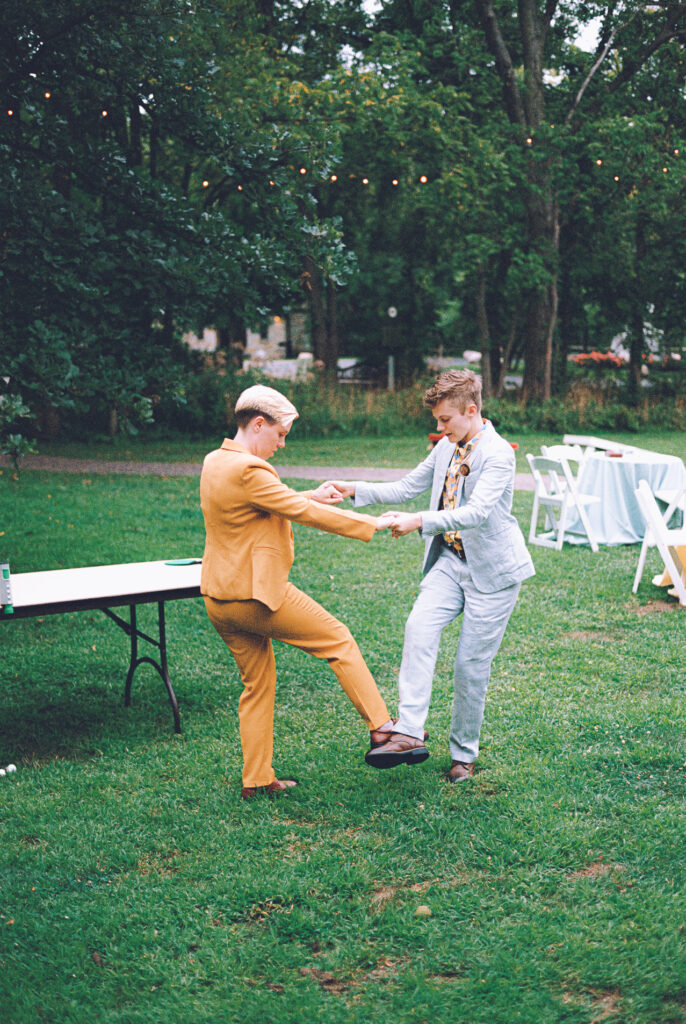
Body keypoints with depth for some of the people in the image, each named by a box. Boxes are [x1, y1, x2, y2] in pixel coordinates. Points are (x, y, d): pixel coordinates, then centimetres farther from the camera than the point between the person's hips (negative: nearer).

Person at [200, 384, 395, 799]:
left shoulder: (214, 462, 9)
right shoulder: (248, 471, -21)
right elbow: (303, 513, -19)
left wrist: (310, 496, 15)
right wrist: (373, 523, -12)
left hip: (219, 600, 9)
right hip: (256, 594, -9)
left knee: (257, 683, 17)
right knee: (339, 639, 4)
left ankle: (257, 779, 20)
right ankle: (381, 728, 9)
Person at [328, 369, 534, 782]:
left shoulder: (498, 454, -16)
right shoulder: (447, 447, 9)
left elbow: (479, 512, -30)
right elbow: (407, 488, 15)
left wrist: (420, 522, -39)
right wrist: (355, 490, 3)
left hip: (491, 568, -6)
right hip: (450, 559, 6)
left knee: (472, 663, -1)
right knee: (420, 626, -20)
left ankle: (464, 754, 16)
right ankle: (410, 734, -25)